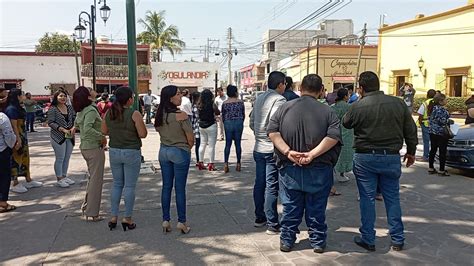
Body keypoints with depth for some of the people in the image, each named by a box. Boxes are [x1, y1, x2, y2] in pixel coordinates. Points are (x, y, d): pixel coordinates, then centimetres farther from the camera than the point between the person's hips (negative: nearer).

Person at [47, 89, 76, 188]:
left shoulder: (70, 107, 8)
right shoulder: (52, 109, -7)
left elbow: (75, 118, 9)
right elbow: (50, 122, -12)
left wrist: (74, 127, -11)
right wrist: (62, 129, -20)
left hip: (70, 137, 5)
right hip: (58, 137, -5)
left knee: (67, 158, 12)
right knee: (60, 158, 0)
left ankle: (64, 176, 25)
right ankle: (59, 179, 10)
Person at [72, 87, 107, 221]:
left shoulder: (80, 112, 8)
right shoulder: (91, 110, -19)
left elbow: (76, 124, 27)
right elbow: (87, 129, -33)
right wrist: (102, 136, -23)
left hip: (84, 148, 9)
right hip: (94, 148, -9)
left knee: (92, 177, 23)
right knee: (96, 180, 1)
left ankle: (86, 204, 27)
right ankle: (92, 213, 9)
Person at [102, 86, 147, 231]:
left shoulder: (109, 113, 1)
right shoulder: (134, 114, -16)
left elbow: (104, 131, 10)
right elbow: (143, 134, -14)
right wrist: (139, 122, 3)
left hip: (114, 152, 5)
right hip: (132, 153, -5)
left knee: (117, 184, 17)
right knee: (130, 186, 5)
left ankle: (113, 217, 19)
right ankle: (127, 218, 11)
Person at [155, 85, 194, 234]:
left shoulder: (160, 115, 1)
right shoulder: (181, 115, -18)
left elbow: (159, 131, 10)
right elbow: (191, 139, -13)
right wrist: (188, 148, 6)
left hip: (163, 151, 6)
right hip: (180, 152, -6)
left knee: (166, 187, 12)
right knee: (180, 188, 3)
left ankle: (166, 220, 19)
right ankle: (181, 222, 12)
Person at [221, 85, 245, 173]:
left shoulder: (225, 103, 0)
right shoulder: (240, 102, -2)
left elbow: (223, 116, 5)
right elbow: (243, 114, 3)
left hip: (228, 123, 0)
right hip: (239, 123, 0)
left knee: (228, 144, 5)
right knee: (238, 143, 6)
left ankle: (226, 163, -4)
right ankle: (238, 163, 10)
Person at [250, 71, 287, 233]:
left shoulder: (259, 98, 11)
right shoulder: (279, 100, -14)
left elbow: (252, 122, 14)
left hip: (258, 148, 8)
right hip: (272, 149, -8)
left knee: (259, 184, 14)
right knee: (272, 186, -2)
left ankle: (259, 218, 26)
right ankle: (272, 224, 6)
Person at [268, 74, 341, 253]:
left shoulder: (285, 108, -1)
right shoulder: (327, 112, -5)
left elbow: (272, 131, -9)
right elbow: (334, 136, -17)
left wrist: (287, 151, -15)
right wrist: (313, 154, -20)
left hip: (290, 169, 1)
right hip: (319, 171, -1)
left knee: (290, 208, 13)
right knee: (316, 209, 13)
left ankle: (286, 241, 23)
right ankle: (318, 242, 25)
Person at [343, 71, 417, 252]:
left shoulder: (357, 106, -11)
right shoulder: (398, 103, 0)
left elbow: (345, 123, 8)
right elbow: (410, 130, 5)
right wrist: (411, 152, 18)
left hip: (365, 158, -3)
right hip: (391, 157, 3)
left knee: (367, 199, 6)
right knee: (392, 198, 13)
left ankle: (368, 240, 15)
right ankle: (397, 240, 22)